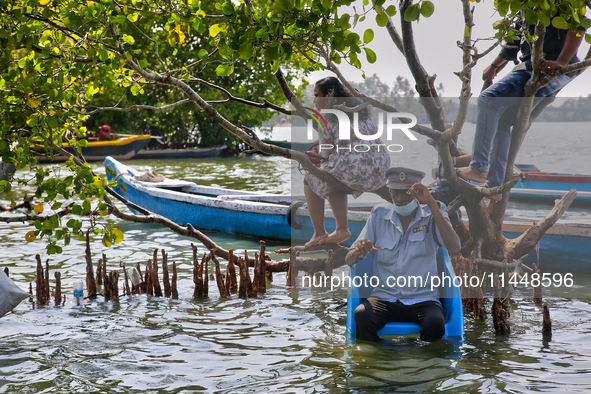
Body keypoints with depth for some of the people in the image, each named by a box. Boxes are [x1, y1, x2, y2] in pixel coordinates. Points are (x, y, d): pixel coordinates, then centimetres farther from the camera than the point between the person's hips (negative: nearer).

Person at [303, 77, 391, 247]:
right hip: (381, 171, 8)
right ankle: (342, 229, 25)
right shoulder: (360, 110, 21)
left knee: (311, 180, 16)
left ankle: (319, 232, 20)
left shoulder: (328, 118, -3)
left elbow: (325, 154, 3)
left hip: (355, 172, -8)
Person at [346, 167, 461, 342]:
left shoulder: (432, 214, 5)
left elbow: (454, 248, -15)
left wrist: (431, 202, -18)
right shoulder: (379, 215, 10)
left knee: (435, 322, -34)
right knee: (362, 315, -32)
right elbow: (349, 260, 9)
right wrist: (358, 251, -18)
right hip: (384, 297, 1)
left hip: (423, 299, -1)